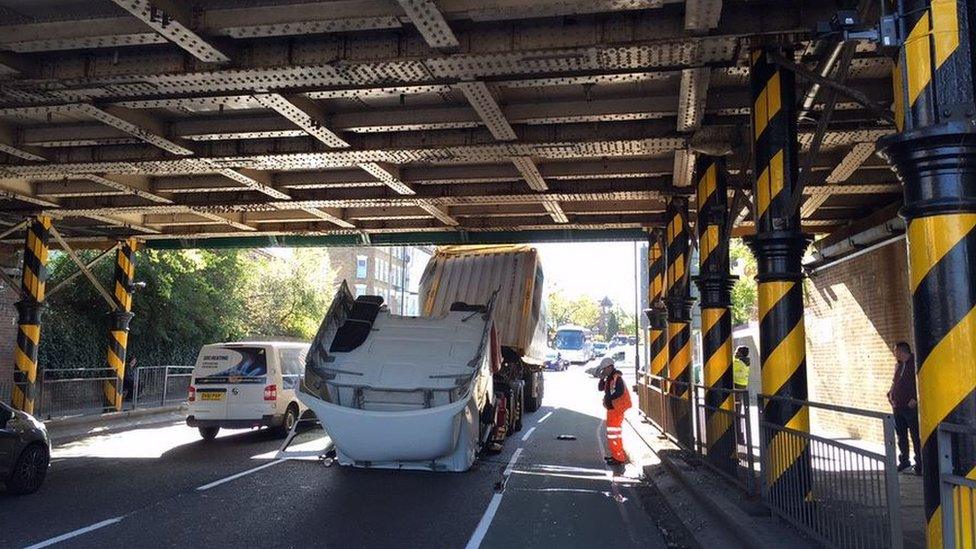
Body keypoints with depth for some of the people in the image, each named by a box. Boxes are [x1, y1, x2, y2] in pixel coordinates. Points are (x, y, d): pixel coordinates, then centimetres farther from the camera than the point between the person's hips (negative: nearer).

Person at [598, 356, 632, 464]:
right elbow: (601, 388, 15)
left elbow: (620, 392, -29)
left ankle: (619, 458, -4)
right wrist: (602, 379, 0)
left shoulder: (617, 377, -17)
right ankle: (616, 455, 31)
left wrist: (609, 398, -21)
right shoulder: (610, 378, 12)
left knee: (613, 433, -8)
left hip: (616, 409, -10)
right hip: (612, 408, 10)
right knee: (614, 433, 19)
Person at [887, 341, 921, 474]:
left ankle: (919, 463, 7)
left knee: (916, 436, -1)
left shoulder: (914, 364, -11)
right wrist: (890, 394, 12)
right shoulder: (898, 365, 13)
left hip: (911, 407, -8)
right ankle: (904, 461, 26)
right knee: (901, 436, 15)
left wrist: (915, 398, -19)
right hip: (897, 407, 8)